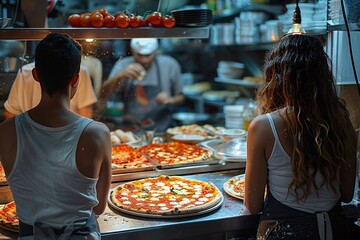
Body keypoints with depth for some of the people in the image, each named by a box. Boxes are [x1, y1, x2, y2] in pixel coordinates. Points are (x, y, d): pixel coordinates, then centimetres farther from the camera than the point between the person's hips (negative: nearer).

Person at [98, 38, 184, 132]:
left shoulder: (169, 65, 1)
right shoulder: (123, 64, 1)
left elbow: (180, 97, 13)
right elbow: (103, 95, -7)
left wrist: (170, 100, -10)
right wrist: (120, 76, -21)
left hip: (161, 131, 0)